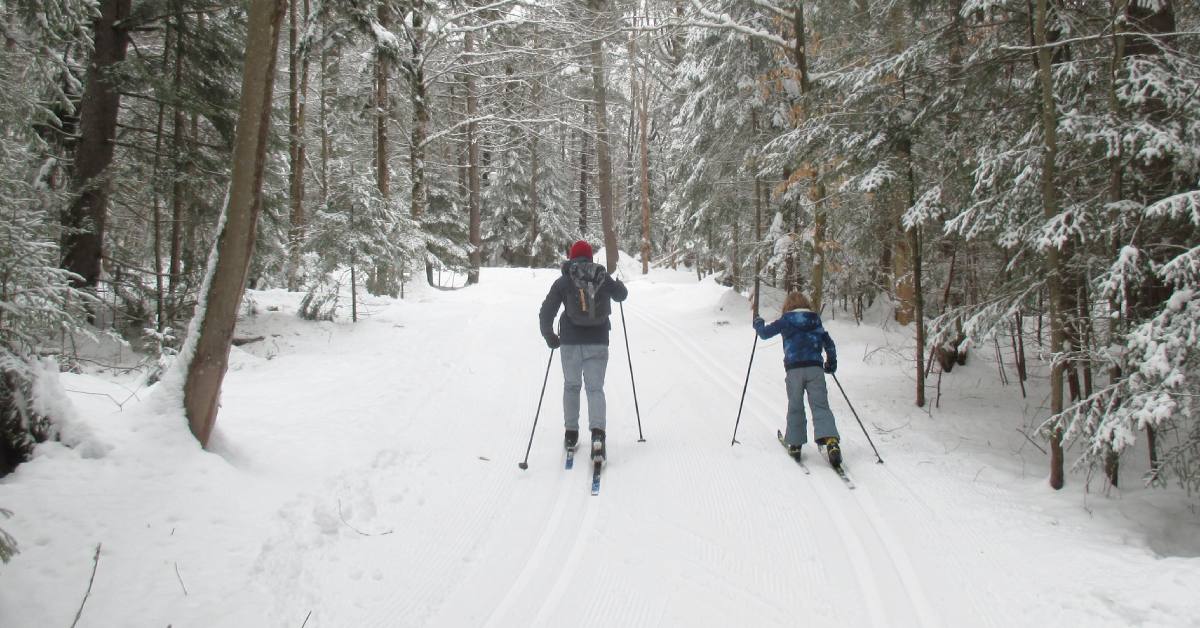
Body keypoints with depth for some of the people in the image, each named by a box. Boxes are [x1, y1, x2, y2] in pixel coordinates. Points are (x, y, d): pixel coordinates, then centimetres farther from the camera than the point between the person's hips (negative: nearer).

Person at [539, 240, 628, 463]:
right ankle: (597, 433, -18)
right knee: (595, 387, 2)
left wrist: (549, 336, 12)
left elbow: (546, 312, -2)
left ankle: (571, 434, 21)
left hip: (571, 342, 0)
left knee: (571, 386, 17)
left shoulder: (563, 282, -1)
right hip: (598, 342, 0)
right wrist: (619, 284, 45)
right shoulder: (604, 278, 3)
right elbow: (621, 295, 23)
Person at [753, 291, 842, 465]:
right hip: (815, 367, 1)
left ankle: (795, 443, 15)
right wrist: (832, 362, 31)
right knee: (820, 405, -5)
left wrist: (758, 324, 28)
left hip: (794, 369, -1)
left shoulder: (786, 320, 5)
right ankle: (830, 440, -24)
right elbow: (829, 344, 17)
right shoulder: (816, 320, 14)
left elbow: (765, 333, 7)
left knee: (795, 407, 11)